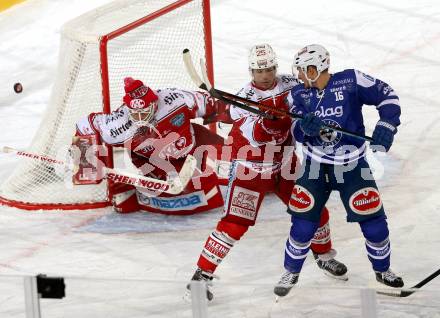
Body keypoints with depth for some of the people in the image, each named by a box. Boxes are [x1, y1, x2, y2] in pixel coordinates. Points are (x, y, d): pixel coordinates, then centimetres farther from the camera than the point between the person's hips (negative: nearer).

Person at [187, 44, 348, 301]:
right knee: (234, 224, -11)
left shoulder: (292, 85, -5)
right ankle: (202, 274, -3)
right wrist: (266, 118, -49)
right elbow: (255, 136, -31)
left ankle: (325, 256, 37)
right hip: (251, 169, -5)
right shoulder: (244, 99, -19)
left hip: (285, 164, 5)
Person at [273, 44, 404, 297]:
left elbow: (387, 96, -7)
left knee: (373, 220, -1)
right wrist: (306, 127, -30)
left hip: (352, 165, -2)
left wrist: (385, 127, -16)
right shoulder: (298, 94, -3)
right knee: (303, 221, -3)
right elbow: (297, 133, -7)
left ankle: (383, 270, 23)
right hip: (316, 165, 2)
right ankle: (292, 272, 18)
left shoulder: (351, 81, -13)